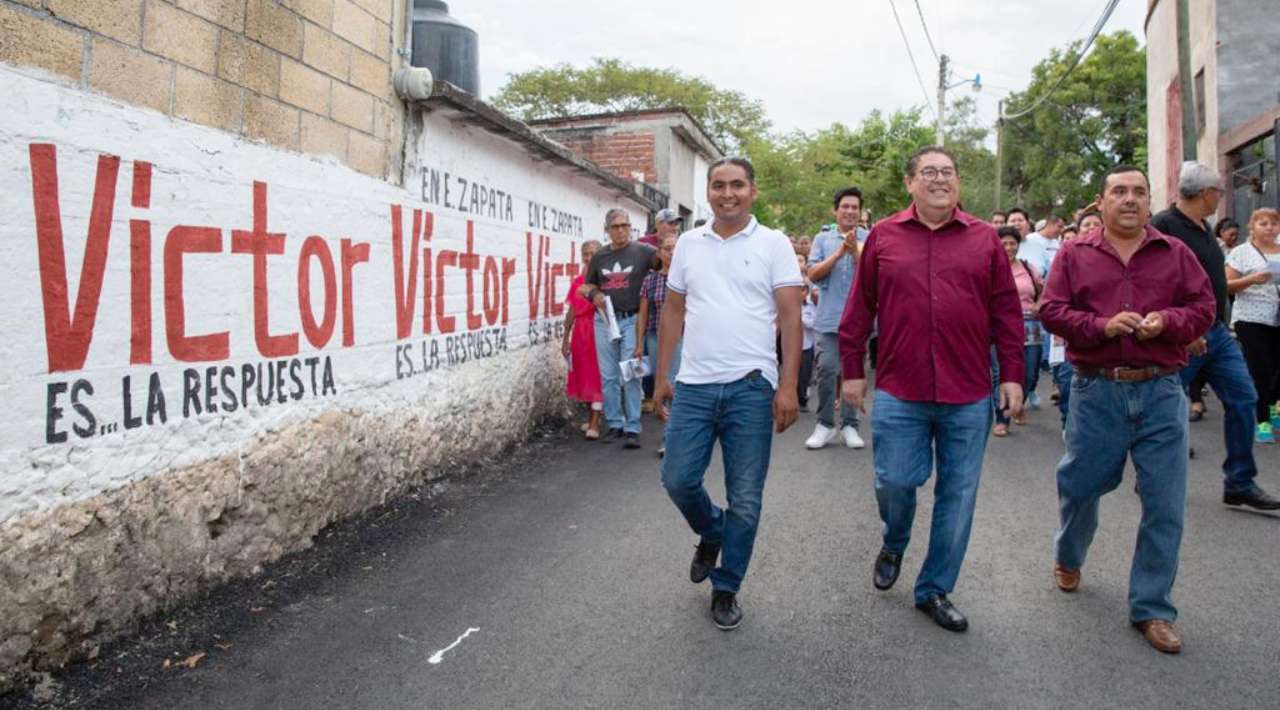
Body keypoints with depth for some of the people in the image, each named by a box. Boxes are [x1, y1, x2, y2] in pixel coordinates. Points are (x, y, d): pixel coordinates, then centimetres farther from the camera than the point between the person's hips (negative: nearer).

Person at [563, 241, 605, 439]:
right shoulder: (577, 281, 11)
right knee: (584, 374, 11)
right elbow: (572, 311, 15)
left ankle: (595, 423, -4)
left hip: (598, 329, -6)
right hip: (580, 331, 6)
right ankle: (593, 416, 27)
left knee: (597, 374, -5)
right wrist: (566, 339, 15)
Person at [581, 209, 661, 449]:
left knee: (631, 375, -4)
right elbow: (588, 285, 20)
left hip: (632, 320, -4)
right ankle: (614, 424, 19)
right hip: (605, 320, 4)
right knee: (608, 376, 8)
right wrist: (593, 294, -3)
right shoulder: (599, 256, 11)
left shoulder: (642, 251, 0)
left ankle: (632, 428, 2)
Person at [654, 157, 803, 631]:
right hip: (693, 385, 3)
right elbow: (673, 312, 13)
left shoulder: (773, 244, 0)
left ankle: (726, 589, 23)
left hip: (751, 387, -3)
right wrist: (661, 377, 10)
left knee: (745, 500, 4)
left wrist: (788, 386, -11)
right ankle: (711, 533, 35)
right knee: (678, 479, 3)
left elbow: (790, 317, -3)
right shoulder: (688, 244, 10)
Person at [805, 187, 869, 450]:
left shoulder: (868, 239, 5)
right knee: (827, 369, -5)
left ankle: (849, 425, 15)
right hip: (829, 317, 0)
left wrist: (854, 251, -17)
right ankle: (825, 424, 8)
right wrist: (839, 253, -11)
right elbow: (813, 274, -2)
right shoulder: (823, 239, 8)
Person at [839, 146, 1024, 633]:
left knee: (957, 495, 7)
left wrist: (1012, 375, 2)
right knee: (894, 482, 1)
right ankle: (893, 545, 35)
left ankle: (935, 590, 23)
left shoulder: (985, 239, 7)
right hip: (899, 392, -1)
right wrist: (852, 370, 4)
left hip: (969, 396, 1)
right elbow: (859, 310, 5)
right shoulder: (883, 237, 4)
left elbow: (1006, 312, 7)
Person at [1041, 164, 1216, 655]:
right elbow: (1051, 311, -3)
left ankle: (1151, 608, 16)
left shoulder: (1176, 254, 9)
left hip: (1161, 393, 1)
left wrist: (1167, 321, -14)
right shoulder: (1074, 255, 4)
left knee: (1165, 507, 2)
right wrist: (1102, 325, -19)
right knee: (1079, 485, 11)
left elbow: (1203, 308, 7)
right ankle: (1068, 558, 42)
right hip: (1097, 392, -1)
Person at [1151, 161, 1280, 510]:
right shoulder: (1164, 226, -14)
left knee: (1243, 399, 5)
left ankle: (1240, 483, 14)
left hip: (1216, 332, 9)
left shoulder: (1203, 229, 15)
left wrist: (1221, 323, 20)